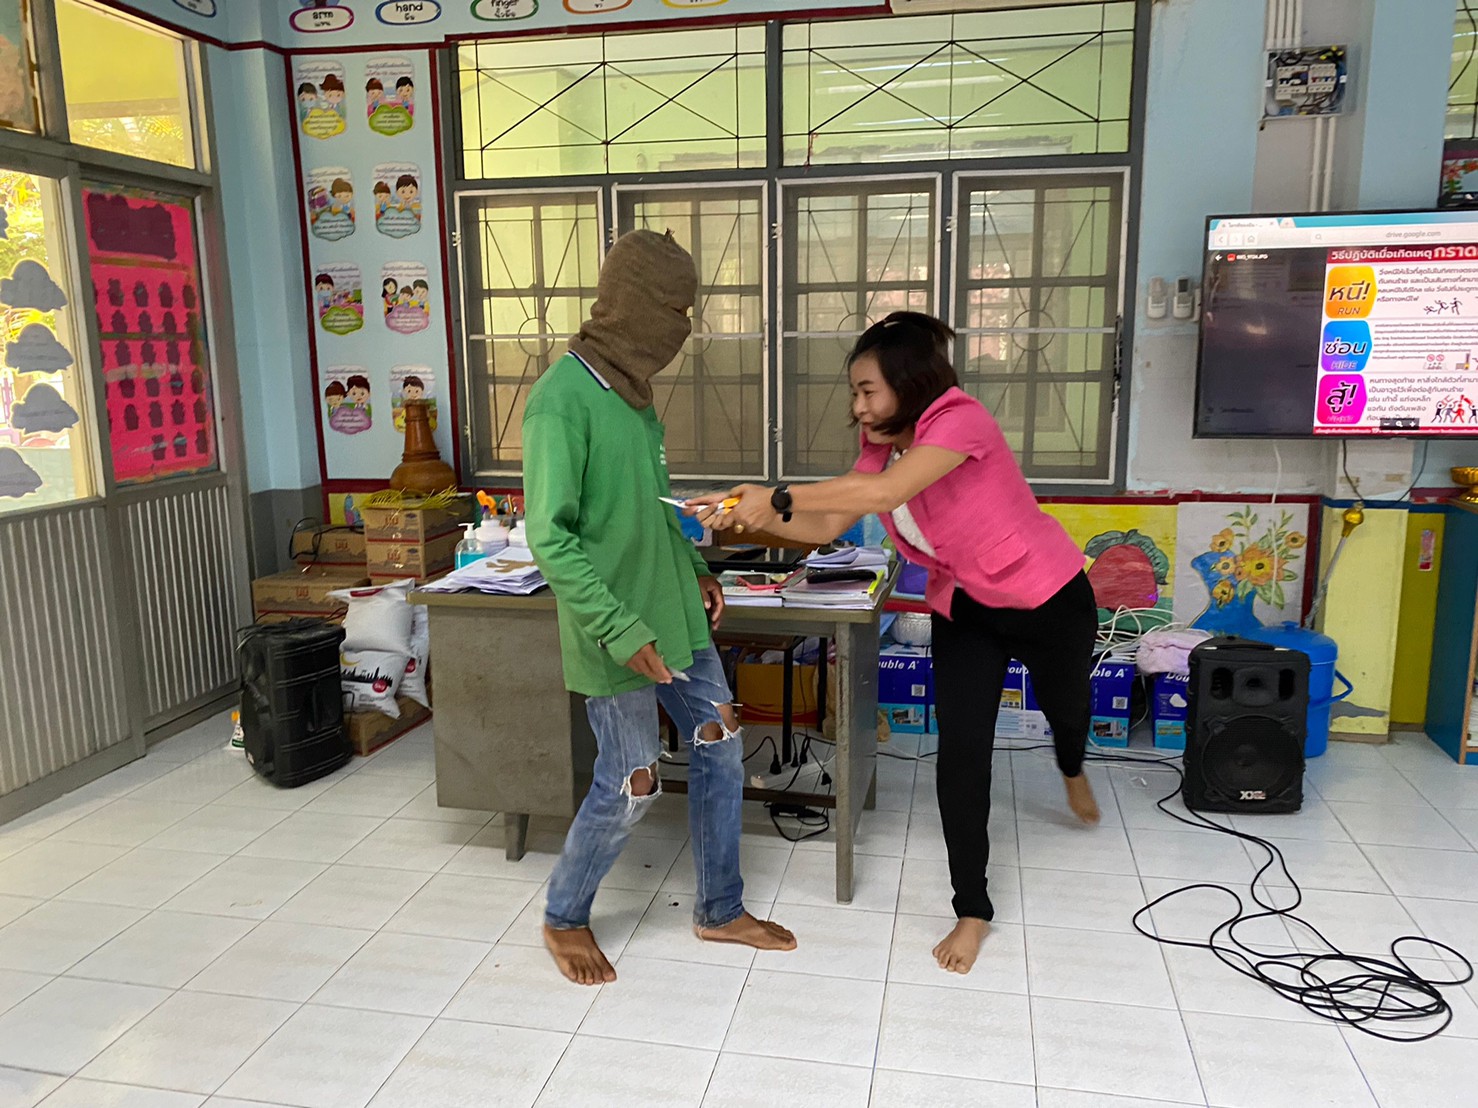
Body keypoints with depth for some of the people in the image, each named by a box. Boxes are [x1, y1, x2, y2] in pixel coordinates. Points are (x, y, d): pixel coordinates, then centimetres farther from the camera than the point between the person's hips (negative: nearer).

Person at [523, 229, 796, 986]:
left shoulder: (632, 387, 8)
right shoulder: (561, 398, -19)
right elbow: (551, 540, -22)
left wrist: (696, 571, 12)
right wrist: (621, 630, -24)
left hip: (676, 614, 8)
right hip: (618, 631, -8)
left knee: (719, 749, 13)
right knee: (630, 788, 3)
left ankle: (720, 910, 32)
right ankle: (564, 919, 30)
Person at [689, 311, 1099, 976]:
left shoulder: (960, 419, -29)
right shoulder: (881, 447, -5)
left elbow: (883, 494, -44)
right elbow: (826, 528, -7)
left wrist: (778, 498, -41)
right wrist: (751, 516, -20)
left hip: (1048, 600, -5)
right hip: (964, 610, 5)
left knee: (1065, 712, 24)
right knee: (960, 753, -5)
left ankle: (1072, 771, 63)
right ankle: (972, 910, 9)